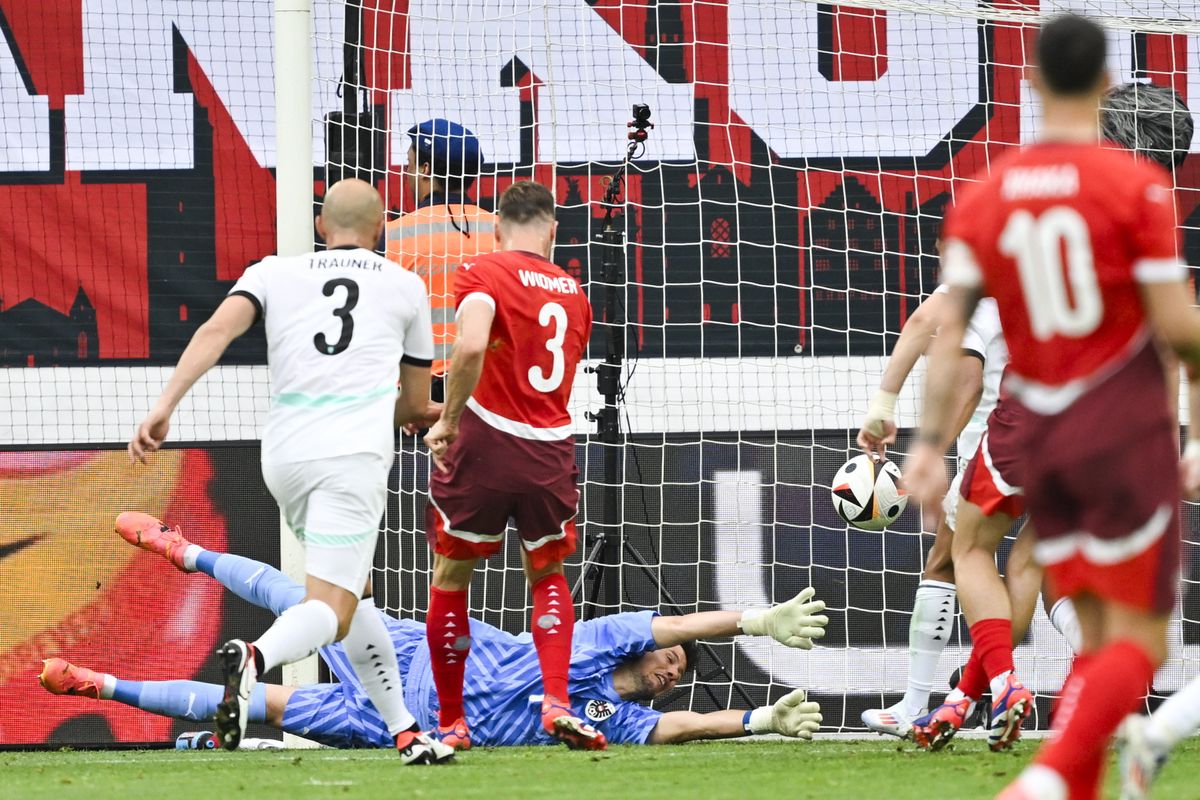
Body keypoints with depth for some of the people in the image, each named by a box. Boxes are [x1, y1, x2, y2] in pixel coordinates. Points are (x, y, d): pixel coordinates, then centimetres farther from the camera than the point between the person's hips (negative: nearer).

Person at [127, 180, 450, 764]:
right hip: (355, 454, -3)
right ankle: (256, 657, -43)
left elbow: (216, 331, -4)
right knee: (331, 610, -11)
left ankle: (404, 732, 21)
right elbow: (416, 403, 24)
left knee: (354, 594, 21)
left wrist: (164, 407, -11)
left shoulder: (274, 272, 16)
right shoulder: (405, 287, 17)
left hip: (284, 455, 3)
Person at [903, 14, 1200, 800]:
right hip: (1126, 431, -5)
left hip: (1038, 438, 5)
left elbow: (949, 329, 0)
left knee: (1098, 637, 14)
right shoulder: (1137, 185, -10)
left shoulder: (984, 197, 4)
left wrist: (930, 441, 1)